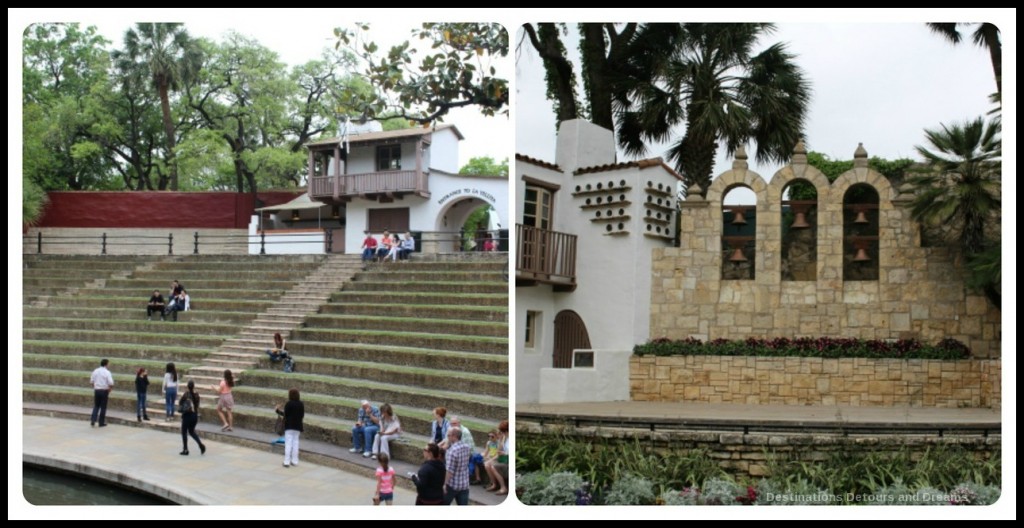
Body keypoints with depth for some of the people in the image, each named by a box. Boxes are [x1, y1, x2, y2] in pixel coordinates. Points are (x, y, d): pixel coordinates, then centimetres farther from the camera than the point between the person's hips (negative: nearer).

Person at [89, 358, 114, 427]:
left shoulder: (95, 371, 2)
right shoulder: (107, 372, -12)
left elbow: (91, 381, 7)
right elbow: (111, 384, -16)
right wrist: (109, 390, 2)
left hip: (96, 390, 4)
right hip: (104, 391, -4)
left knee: (96, 406, 16)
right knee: (103, 407, 6)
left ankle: (93, 420, 1)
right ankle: (101, 423, 12)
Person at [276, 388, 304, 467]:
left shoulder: (288, 404, -14)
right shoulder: (301, 404, 2)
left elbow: (285, 414, -13)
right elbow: (302, 415, 5)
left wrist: (278, 410, 2)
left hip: (289, 426, -5)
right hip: (297, 426, 5)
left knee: (288, 443, -2)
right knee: (295, 442, 12)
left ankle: (287, 462, -1)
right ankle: (294, 461, 15)